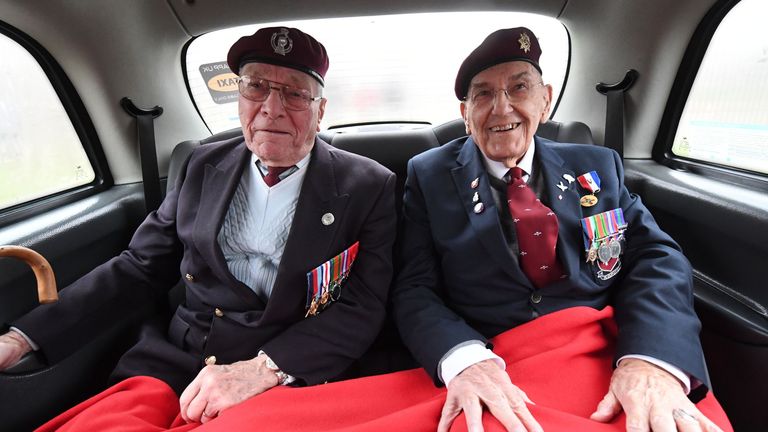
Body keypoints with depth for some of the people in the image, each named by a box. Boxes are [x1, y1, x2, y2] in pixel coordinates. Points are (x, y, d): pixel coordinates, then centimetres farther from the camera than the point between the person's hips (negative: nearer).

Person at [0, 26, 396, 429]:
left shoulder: (370, 187, -5)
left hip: (283, 384, -3)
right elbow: (140, 268, 9)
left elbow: (363, 307, -9)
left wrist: (262, 369, -20)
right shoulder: (204, 166, 6)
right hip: (170, 366, 4)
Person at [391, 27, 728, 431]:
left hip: (607, 375, 3)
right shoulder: (429, 177, 1)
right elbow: (415, 289, -6)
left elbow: (655, 257, 1)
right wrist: (464, 359, -26)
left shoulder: (597, 167, 9)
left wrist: (652, 359, -19)